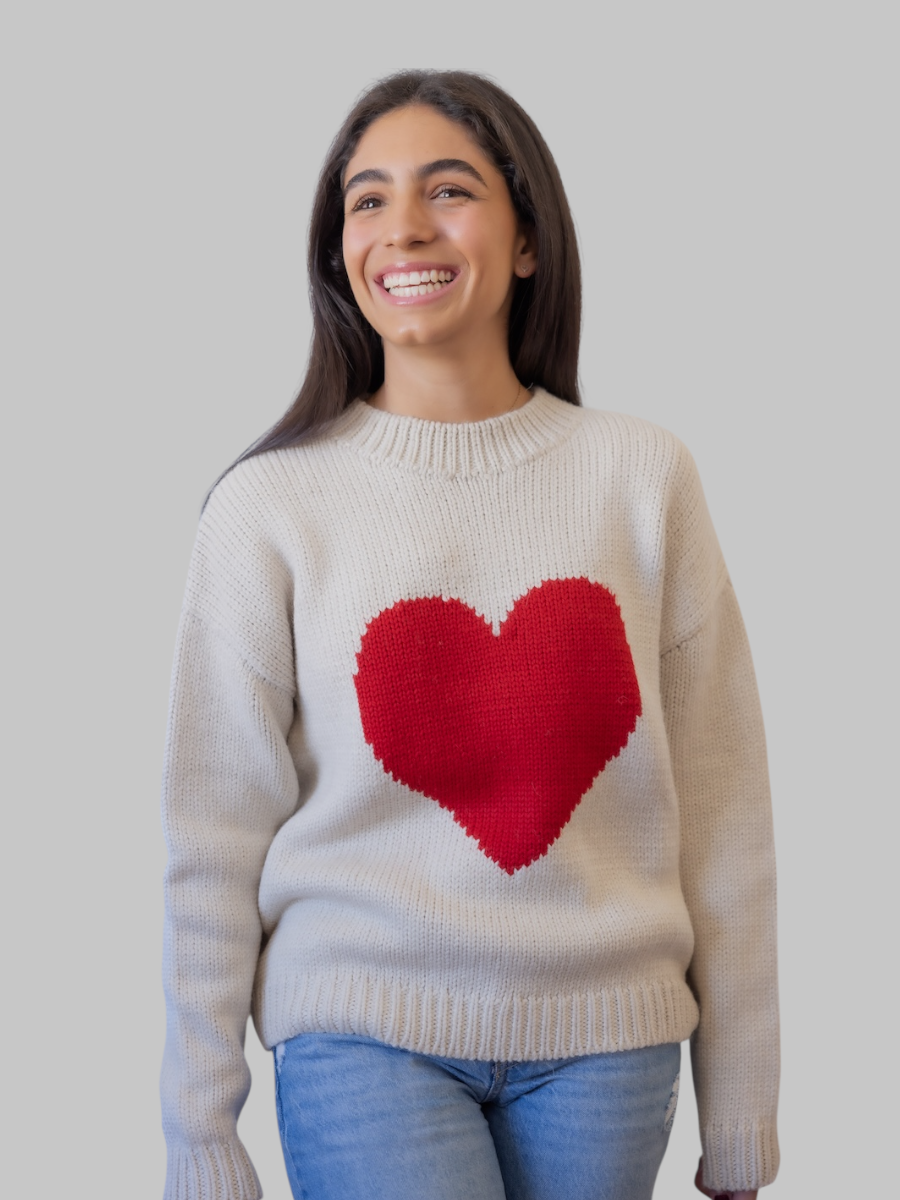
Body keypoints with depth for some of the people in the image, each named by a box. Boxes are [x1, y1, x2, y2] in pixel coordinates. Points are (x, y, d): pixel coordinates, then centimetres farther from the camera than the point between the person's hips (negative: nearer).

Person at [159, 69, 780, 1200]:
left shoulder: (642, 477, -1)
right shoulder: (270, 506, -5)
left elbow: (722, 814, 2)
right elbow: (213, 847, -2)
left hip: (605, 1042, 2)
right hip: (366, 1031, -2)